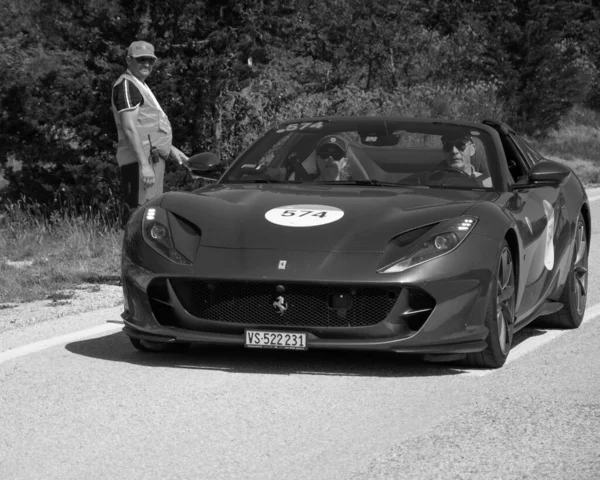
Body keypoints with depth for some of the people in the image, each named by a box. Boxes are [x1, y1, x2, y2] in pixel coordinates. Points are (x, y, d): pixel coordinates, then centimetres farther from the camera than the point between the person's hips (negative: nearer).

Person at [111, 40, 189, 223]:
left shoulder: (140, 86, 23)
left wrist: (171, 150, 25)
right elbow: (129, 128, -19)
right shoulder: (126, 86, -10)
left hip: (153, 159, 11)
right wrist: (144, 164, -25)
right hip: (139, 159, -11)